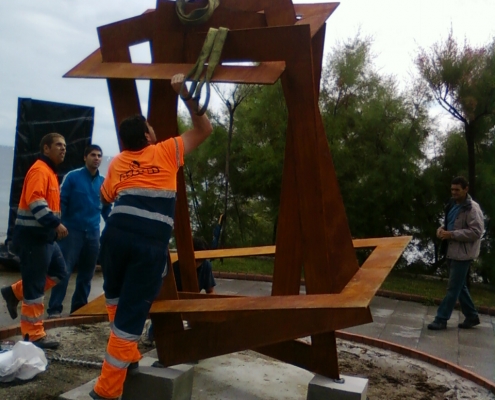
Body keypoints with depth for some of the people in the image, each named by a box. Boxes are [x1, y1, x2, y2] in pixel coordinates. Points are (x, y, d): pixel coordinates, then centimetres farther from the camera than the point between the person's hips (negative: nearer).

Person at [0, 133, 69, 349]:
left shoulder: (50, 172, 18)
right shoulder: (39, 170, -14)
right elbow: (35, 202, -26)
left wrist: (54, 227, 19)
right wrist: (56, 224, -30)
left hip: (45, 235, 10)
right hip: (34, 236, -10)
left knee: (58, 271, 17)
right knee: (35, 285, -3)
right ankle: (34, 336, 5)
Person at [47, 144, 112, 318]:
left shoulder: (103, 182, 10)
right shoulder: (73, 177, -2)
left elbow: (107, 209, 16)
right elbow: (61, 202, -5)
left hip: (93, 233, 5)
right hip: (72, 231, -4)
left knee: (87, 274, 10)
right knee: (64, 270, -6)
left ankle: (79, 308, 21)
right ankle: (54, 309, 0)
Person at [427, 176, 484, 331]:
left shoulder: (472, 208, -15)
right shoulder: (453, 205, 12)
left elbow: (476, 232, -21)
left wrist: (451, 234, -24)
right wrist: (442, 229, 1)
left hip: (462, 253, -9)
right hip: (452, 251, 9)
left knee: (453, 288, -2)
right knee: (460, 286, 16)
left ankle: (441, 319, 3)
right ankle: (472, 316, 29)